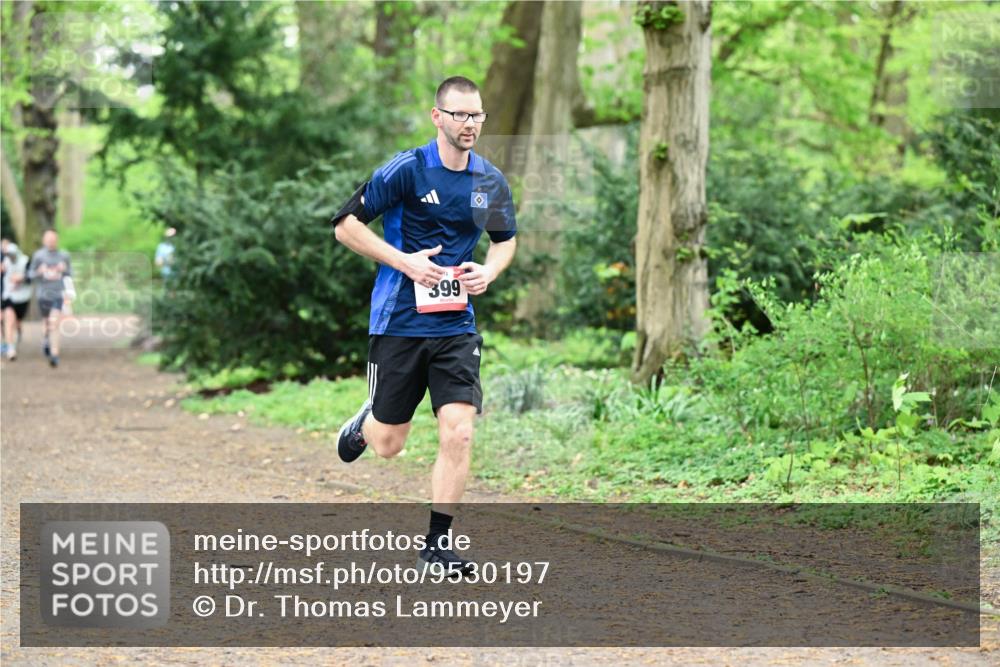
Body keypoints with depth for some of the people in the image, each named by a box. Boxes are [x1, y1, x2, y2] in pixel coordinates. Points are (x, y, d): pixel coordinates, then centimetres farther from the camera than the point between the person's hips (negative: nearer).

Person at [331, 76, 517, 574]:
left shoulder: (492, 182, 4)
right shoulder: (406, 170, -11)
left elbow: (505, 240, 21)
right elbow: (346, 225, -8)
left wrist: (488, 272, -1)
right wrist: (404, 261, -18)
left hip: (457, 326, 3)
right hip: (399, 322, -3)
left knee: (458, 433, -11)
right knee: (388, 444, 6)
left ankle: (437, 541, 2)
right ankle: (365, 422, 44)